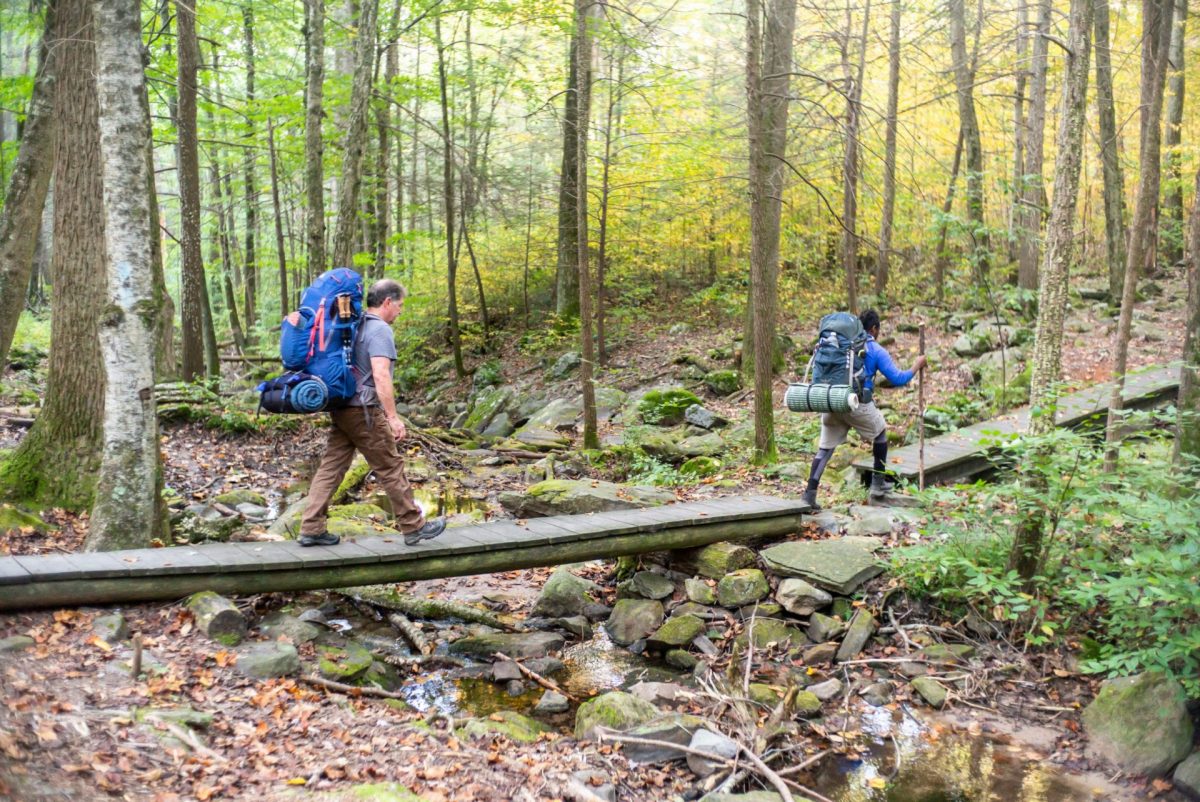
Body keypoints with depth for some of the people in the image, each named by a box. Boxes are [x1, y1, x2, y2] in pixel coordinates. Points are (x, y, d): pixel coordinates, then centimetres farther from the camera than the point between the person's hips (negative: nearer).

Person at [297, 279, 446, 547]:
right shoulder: (380, 330, -14)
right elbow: (380, 376, -23)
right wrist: (393, 418, -24)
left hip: (341, 409, 9)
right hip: (364, 411, -9)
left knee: (331, 467, 7)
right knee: (391, 469, 1)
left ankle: (311, 528, 6)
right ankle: (413, 526, 11)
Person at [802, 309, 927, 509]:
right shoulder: (876, 350, 1)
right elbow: (897, 379, -1)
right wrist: (916, 366, 14)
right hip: (857, 404, -3)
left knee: (825, 447, 9)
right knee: (880, 433, 23)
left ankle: (810, 492, -5)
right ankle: (878, 484, 27)